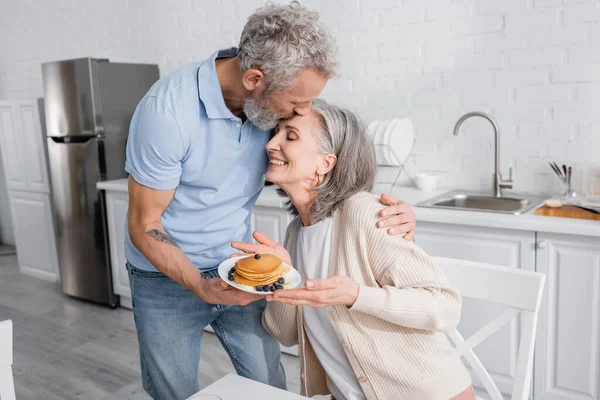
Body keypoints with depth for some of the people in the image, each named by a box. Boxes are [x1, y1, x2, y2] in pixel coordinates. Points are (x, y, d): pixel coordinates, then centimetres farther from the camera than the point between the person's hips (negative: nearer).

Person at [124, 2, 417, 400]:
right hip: (167, 277, -3)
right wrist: (202, 287, -32)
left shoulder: (275, 101, -13)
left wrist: (388, 209, -21)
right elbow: (144, 225, -18)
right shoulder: (167, 110, -27)